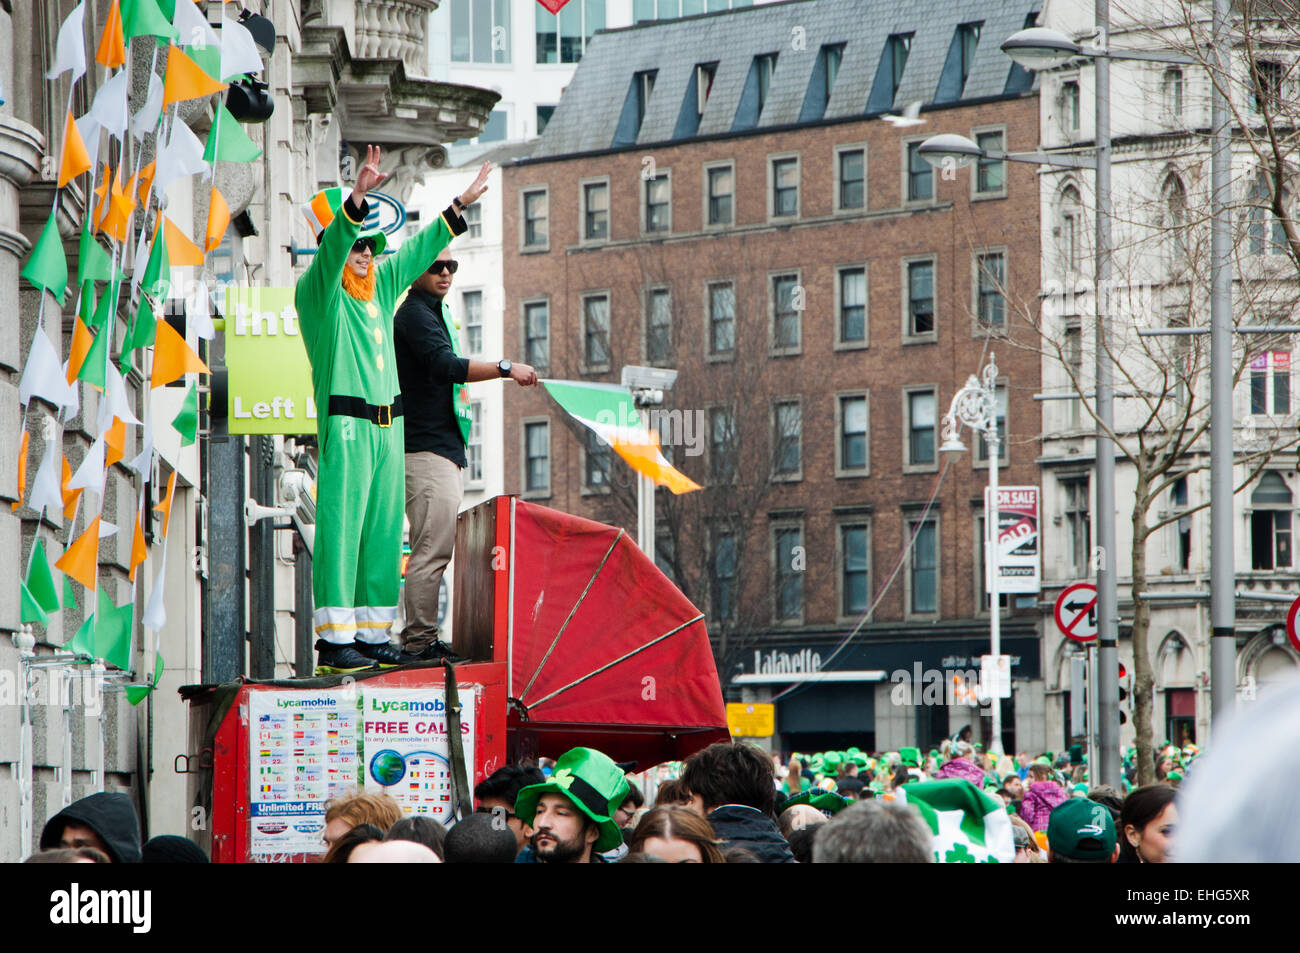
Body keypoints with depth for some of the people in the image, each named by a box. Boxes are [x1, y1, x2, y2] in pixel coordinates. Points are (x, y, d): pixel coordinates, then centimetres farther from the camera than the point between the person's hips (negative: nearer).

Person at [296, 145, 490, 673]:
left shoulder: (383, 283, 16)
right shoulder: (317, 292, -6)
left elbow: (419, 249, 28)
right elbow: (331, 250, -23)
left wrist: (461, 205, 32)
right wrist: (356, 200, -37)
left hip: (389, 423, 8)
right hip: (345, 422, -8)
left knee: (383, 531, 8)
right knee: (341, 527, -11)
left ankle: (372, 634, 13)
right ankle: (334, 640, -13)